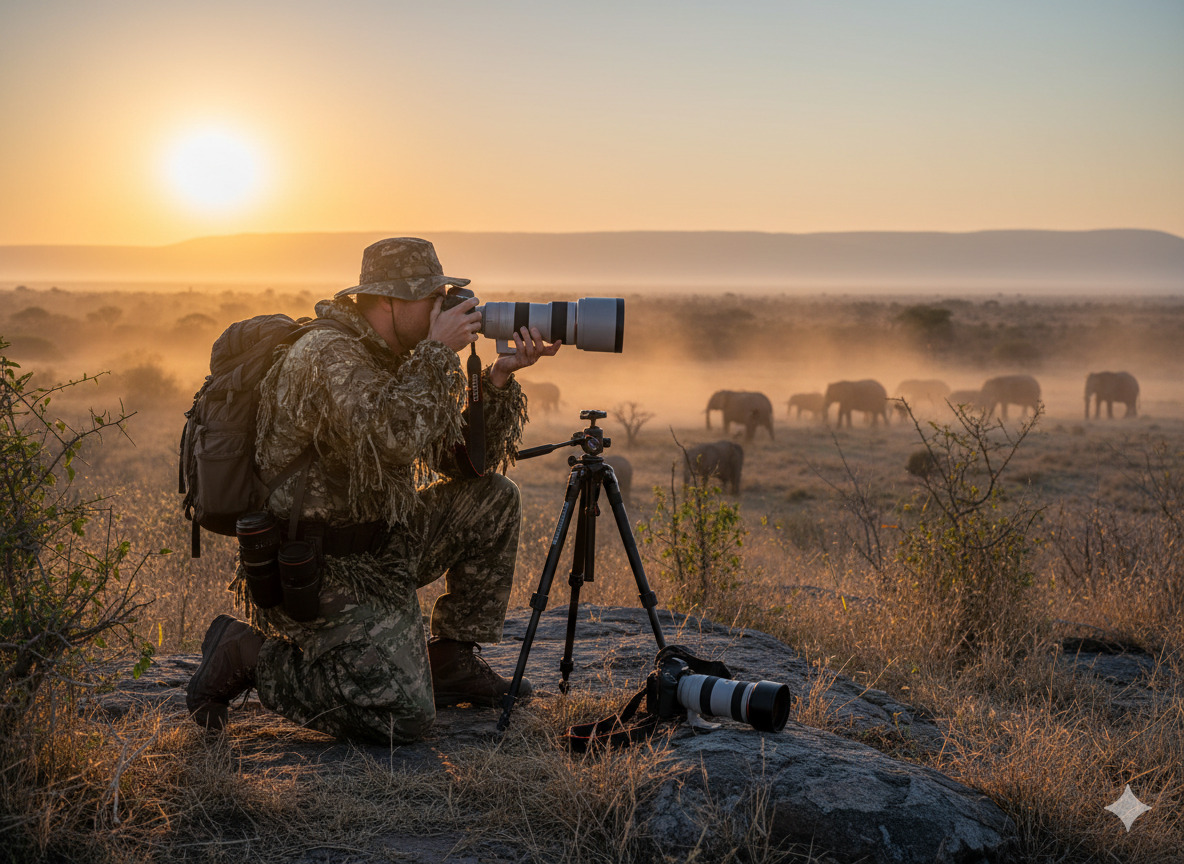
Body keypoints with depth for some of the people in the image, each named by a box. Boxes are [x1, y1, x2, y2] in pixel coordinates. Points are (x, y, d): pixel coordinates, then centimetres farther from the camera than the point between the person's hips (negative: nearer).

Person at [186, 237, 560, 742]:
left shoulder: (400, 360, 11)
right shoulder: (327, 354, -17)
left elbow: (466, 461, 11)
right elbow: (389, 438, -35)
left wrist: (498, 378, -2)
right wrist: (438, 352, -23)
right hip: (318, 570, -9)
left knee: (493, 500, 8)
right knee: (402, 716, -21)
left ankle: (451, 661, 14)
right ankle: (248, 657, -3)